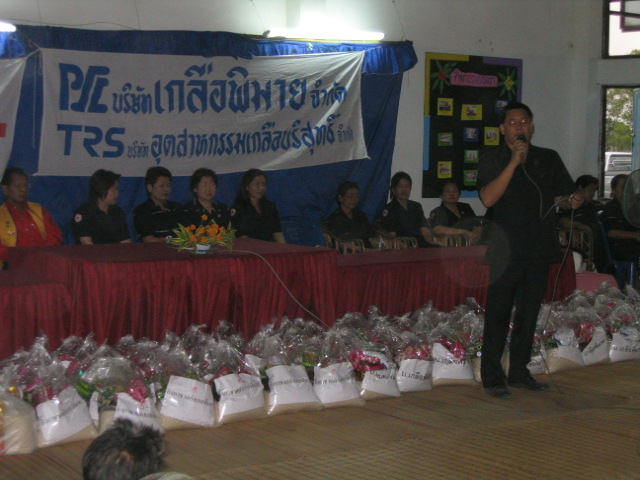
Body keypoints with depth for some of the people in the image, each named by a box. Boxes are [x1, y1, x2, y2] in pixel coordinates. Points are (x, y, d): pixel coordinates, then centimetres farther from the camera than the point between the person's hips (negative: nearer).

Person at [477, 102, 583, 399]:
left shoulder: (549, 159, 12)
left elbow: (561, 197, 17)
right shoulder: (493, 160, 1)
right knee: (498, 314, -4)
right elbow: (488, 198, -14)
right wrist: (514, 161, -18)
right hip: (506, 248, -4)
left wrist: (571, 201, -8)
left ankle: (519, 373, 20)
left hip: (539, 248, 4)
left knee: (528, 313, 10)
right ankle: (492, 377, 2)